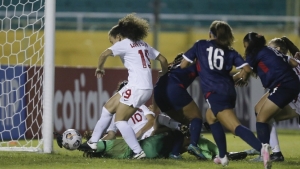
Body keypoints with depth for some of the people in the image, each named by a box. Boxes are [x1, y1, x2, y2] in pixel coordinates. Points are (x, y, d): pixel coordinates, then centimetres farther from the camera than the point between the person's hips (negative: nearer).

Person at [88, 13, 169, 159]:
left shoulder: (124, 43, -4)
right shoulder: (143, 45, 18)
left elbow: (104, 54, -17)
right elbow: (163, 59, 19)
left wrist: (100, 68, 2)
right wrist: (163, 74, 34)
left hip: (136, 87, -9)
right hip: (147, 88, 9)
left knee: (120, 120, -1)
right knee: (108, 108, 17)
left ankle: (138, 151, -8)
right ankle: (93, 142, 22)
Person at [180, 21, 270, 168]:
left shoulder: (201, 45, 11)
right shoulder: (230, 52, 15)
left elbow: (183, 65, 15)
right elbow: (247, 69, 5)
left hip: (214, 93, -5)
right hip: (229, 92, 5)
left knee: (235, 127, -16)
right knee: (211, 117, 30)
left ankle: (261, 147, -38)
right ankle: (223, 156, 23)